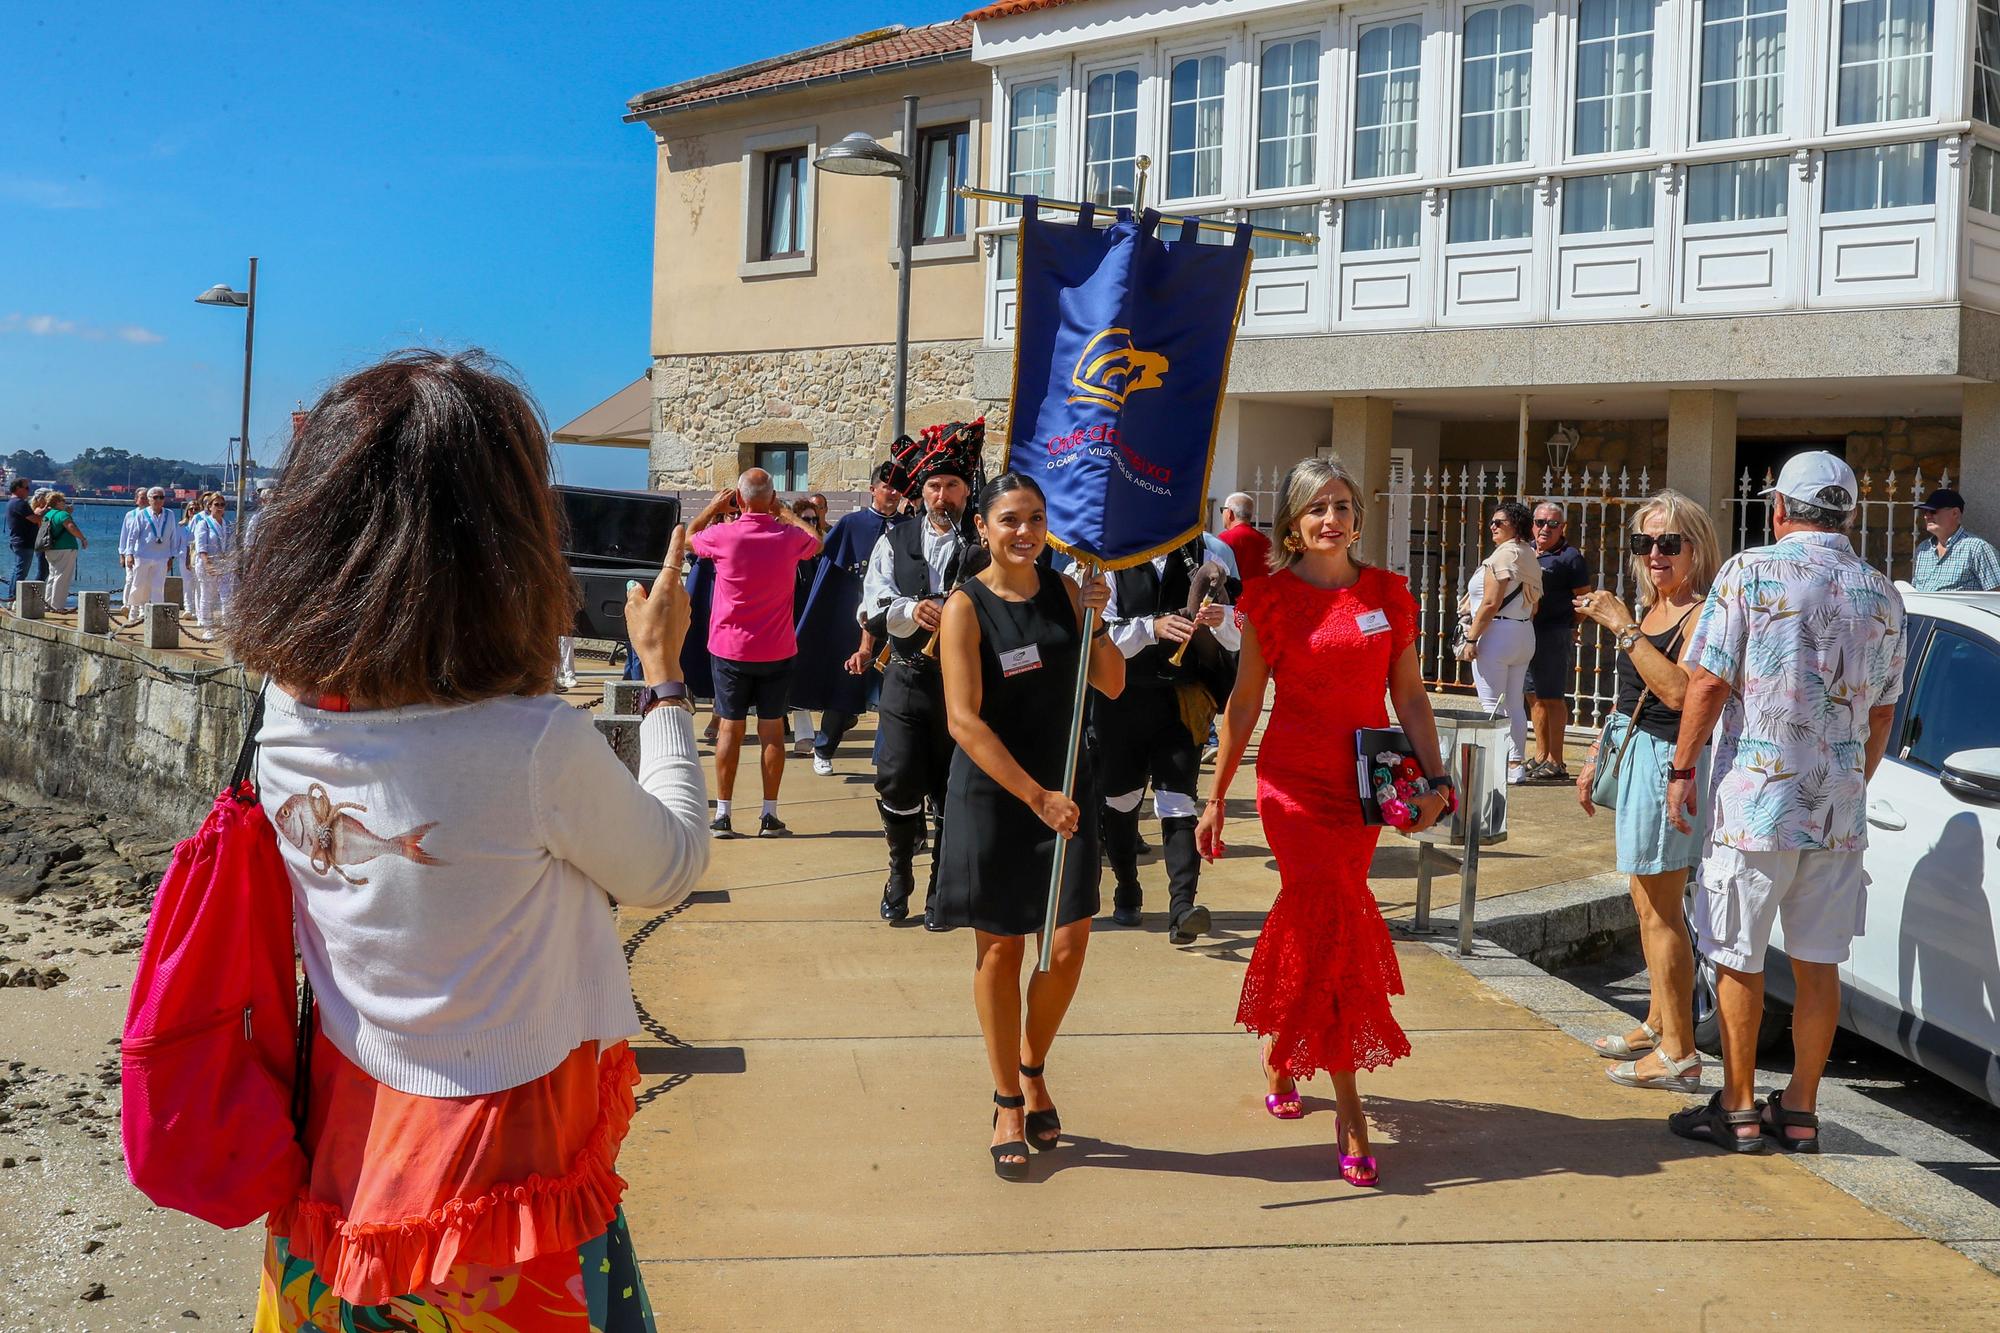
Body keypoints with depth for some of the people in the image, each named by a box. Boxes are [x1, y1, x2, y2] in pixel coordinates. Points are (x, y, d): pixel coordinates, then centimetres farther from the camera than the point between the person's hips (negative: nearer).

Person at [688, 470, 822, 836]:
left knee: (730, 727, 5)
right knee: (772, 728, 6)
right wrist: (784, 512, 24)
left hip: (730, 649, -1)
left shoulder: (723, 535, -13)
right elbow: (816, 541, 17)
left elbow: (688, 538, 11)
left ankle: (722, 813, 6)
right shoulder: (788, 537, -9)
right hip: (776, 651, 1)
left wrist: (713, 508, 21)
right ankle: (769, 815, 9)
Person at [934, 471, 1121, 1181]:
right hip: (992, 794, -4)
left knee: (1069, 946, 0)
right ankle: (1008, 1103, 21)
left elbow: (1112, 685, 6)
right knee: (1000, 948, 5)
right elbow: (964, 719, -17)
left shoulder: (1063, 590, 4)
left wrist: (1096, 619, -11)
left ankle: (1032, 1069, 27)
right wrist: (1036, 797, -21)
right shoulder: (967, 606, -10)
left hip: (1063, 787, 4)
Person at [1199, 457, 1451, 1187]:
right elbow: (1244, 702, 3)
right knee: (1337, 920, -12)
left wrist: (1434, 779, -3)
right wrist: (1216, 798, 4)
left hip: (1362, 785, 3)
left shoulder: (1387, 593, 7)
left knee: (1309, 920, 9)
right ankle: (1349, 1112, -9)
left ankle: (1276, 1052, 35)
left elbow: (1410, 696, 8)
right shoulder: (1273, 596, -1)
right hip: (1293, 779, -3)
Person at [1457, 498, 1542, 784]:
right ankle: (1517, 763, 14)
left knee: (1493, 706, -6)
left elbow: (1491, 603, -19)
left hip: (1497, 632, -9)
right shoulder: (1530, 556, 15)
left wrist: (1471, 638, -15)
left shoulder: (1503, 555, -13)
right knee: (1514, 704, 12)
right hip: (1525, 634, 9)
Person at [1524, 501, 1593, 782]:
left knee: (1553, 697, -5)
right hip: (1526, 633, 7)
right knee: (1535, 697, 13)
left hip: (1555, 634, -7)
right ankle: (1540, 757, 23)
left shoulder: (1569, 556, -7)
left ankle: (1555, 762, -2)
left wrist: (1568, 626, -2)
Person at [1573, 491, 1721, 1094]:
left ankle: (1679, 1053, -3)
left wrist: (1621, 627, -24)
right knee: (1648, 904, 14)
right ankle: (1657, 1025, 24)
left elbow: (1677, 691, -26)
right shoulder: (1646, 610, 15)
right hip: (1633, 760, 9)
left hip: (1669, 761, -9)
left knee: (1661, 910, -7)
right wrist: (1595, 760, 25)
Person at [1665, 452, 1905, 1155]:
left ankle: (1738, 1109, 11)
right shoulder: (1883, 594, 8)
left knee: (1738, 958, 5)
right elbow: (1882, 711, 15)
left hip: (1754, 798, -4)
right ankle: (1800, 1110, 17)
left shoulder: (1750, 571, -7)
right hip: (1840, 807, 5)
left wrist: (1682, 768, -2)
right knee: (1818, 961, 10)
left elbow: (1709, 680, -10)